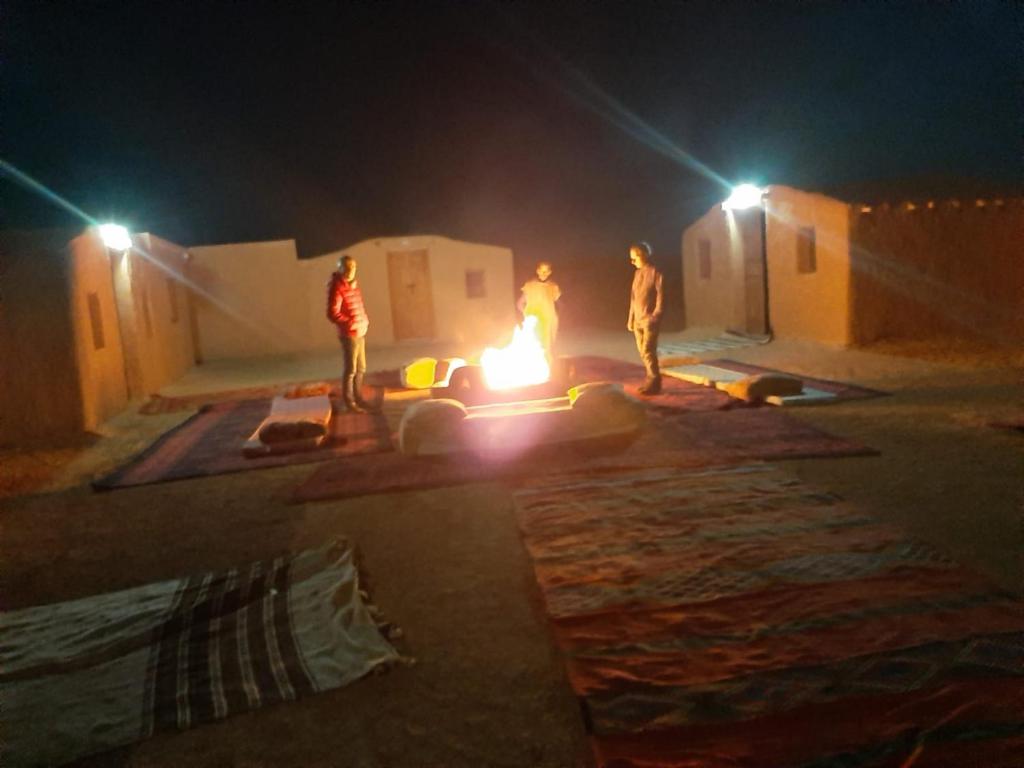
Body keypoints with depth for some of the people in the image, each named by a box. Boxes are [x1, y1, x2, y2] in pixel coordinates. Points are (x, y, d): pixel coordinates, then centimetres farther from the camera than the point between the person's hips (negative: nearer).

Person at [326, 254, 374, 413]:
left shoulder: (353, 284, 11)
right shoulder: (337, 288, -16)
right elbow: (332, 314, -21)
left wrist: (365, 320, 10)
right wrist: (352, 324, -21)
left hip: (360, 332, 9)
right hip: (349, 334, -9)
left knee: (361, 368, 16)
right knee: (351, 369, -1)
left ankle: (358, 397, 29)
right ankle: (349, 402, 10)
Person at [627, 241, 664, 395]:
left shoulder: (655, 272, -8)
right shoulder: (637, 273, 12)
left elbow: (660, 296, -11)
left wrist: (655, 316, -16)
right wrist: (631, 318, 12)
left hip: (650, 319, -7)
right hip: (638, 320, 7)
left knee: (648, 351, -10)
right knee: (643, 352, 8)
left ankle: (654, 383, -3)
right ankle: (651, 381, 17)